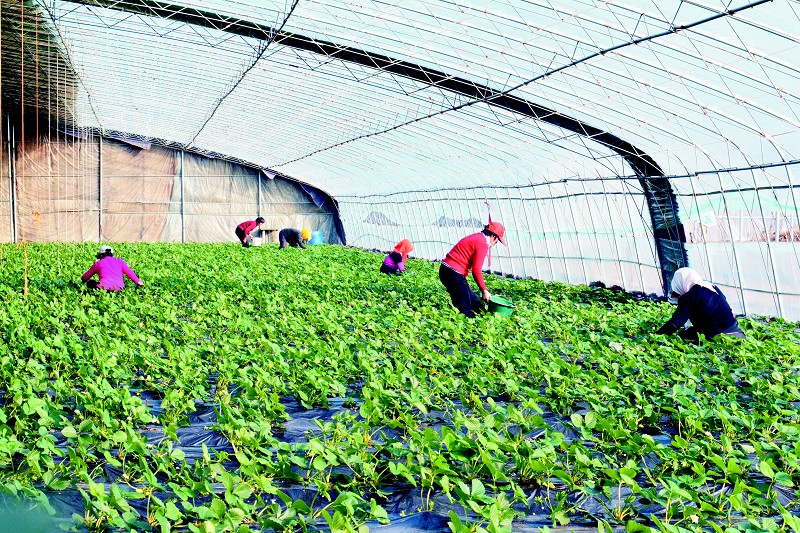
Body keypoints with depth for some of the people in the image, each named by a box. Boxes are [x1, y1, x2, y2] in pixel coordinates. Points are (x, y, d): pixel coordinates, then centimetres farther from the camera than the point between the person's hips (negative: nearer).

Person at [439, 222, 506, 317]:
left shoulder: (476, 238, 19)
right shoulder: (482, 244, -11)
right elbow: (476, 270, -15)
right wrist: (484, 290, -7)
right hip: (454, 274, -11)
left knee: (475, 302, 15)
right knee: (465, 310, -8)